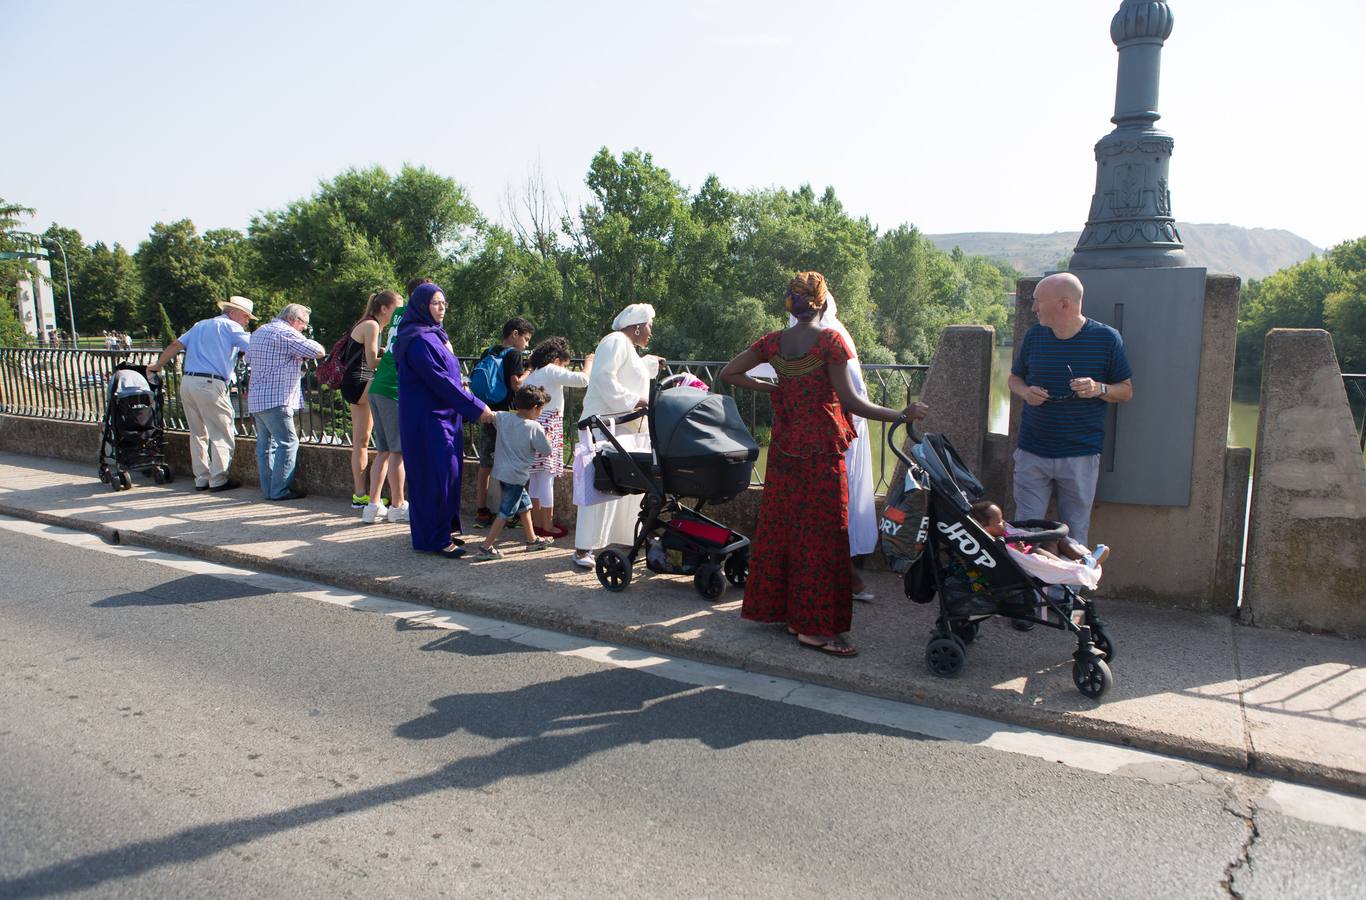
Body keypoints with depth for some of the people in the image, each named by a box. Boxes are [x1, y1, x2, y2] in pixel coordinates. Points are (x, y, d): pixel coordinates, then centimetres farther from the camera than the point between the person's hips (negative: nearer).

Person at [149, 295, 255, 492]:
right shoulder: (230, 327, 2)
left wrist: (157, 365, 31)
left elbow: (175, 346, 21)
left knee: (198, 433, 14)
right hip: (210, 384, -8)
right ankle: (218, 479, -3)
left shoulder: (200, 325, 23)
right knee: (222, 434, -2)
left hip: (187, 381, 8)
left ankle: (201, 479, 16)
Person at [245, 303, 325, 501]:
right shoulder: (286, 333, -11)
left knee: (265, 443, 12)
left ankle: (268, 489, 16)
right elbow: (319, 352, -15)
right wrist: (305, 340, 4)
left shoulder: (260, 332, 18)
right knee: (288, 443, -5)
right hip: (276, 400, -10)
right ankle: (280, 490, -6)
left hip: (256, 399, 10)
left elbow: (249, 358, 32)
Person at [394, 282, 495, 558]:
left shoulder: (434, 335, 15)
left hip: (444, 417, 10)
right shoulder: (418, 340, -16)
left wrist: (457, 384, 3)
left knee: (446, 475, 13)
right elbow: (439, 382, -21)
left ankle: (444, 531, 22)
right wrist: (477, 408, -18)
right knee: (436, 476, -6)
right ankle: (434, 539, 2)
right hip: (428, 419, -10)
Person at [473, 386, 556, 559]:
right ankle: (485, 548, 2)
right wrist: (543, 434, 6)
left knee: (524, 503, 22)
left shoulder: (503, 417, -4)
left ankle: (532, 540, 34)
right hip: (516, 476, -7)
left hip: (501, 471, 8)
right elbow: (546, 450, -10)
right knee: (506, 512, 2)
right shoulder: (534, 427, -18)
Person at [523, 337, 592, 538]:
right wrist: (589, 362, 5)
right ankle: (548, 526, 2)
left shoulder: (531, 375, 19)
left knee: (535, 477, 13)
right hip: (548, 426, -8)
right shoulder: (552, 371, -7)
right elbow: (583, 379, -12)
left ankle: (537, 522, 21)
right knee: (547, 477, -4)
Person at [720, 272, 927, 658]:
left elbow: (728, 373, 7)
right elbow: (850, 401, -16)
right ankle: (815, 626, 4)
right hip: (822, 452, -6)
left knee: (780, 526, 13)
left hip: (784, 449, 6)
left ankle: (783, 609, 25)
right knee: (821, 535, 0)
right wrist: (902, 414, -11)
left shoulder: (773, 342, 4)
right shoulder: (830, 340, -11)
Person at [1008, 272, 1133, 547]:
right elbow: (1014, 378, 16)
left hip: (1081, 456, -2)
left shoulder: (1106, 338, -4)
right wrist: (1025, 392, -7)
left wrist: (1099, 389, -19)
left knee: (1076, 536, 8)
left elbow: (1126, 391, 2)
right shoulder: (1034, 335, 4)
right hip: (1032, 452, 2)